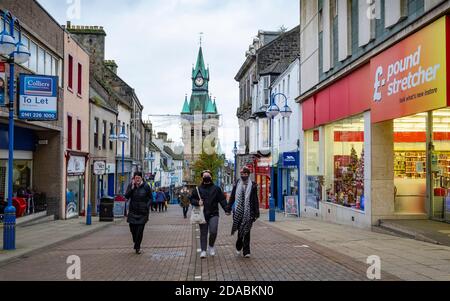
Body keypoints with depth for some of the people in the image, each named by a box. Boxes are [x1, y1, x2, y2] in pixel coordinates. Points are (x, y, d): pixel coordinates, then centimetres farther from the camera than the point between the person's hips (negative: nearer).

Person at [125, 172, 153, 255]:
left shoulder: (146, 186, -2)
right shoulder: (131, 186, 2)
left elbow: (150, 197, 6)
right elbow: (126, 196, -8)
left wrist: (147, 206, -8)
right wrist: (132, 187, -16)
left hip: (143, 211, -2)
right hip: (133, 211, 2)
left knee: (140, 230, -4)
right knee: (132, 228, 4)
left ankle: (137, 247, 8)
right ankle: (136, 243, 33)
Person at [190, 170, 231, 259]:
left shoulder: (216, 189, 9)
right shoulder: (198, 189, 10)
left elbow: (222, 200, 5)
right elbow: (192, 199, 11)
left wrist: (227, 210, -7)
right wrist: (197, 202, -10)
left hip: (213, 214, -1)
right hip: (202, 214, 1)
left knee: (213, 231, -13)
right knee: (203, 233, 4)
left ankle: (211, 246, 13)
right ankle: (203, 251, 12)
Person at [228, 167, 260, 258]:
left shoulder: (253, 185, 2)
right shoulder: (237, 185, 7)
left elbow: (255, 200, 2)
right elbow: (232, 198, 11)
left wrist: (256, 212, -1)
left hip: (248, 211, -1)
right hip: (239, 211, 1)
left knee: (246, 230, -1)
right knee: (240, 229, 2)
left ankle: (246, 251, 2)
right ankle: (239, 247, 26)